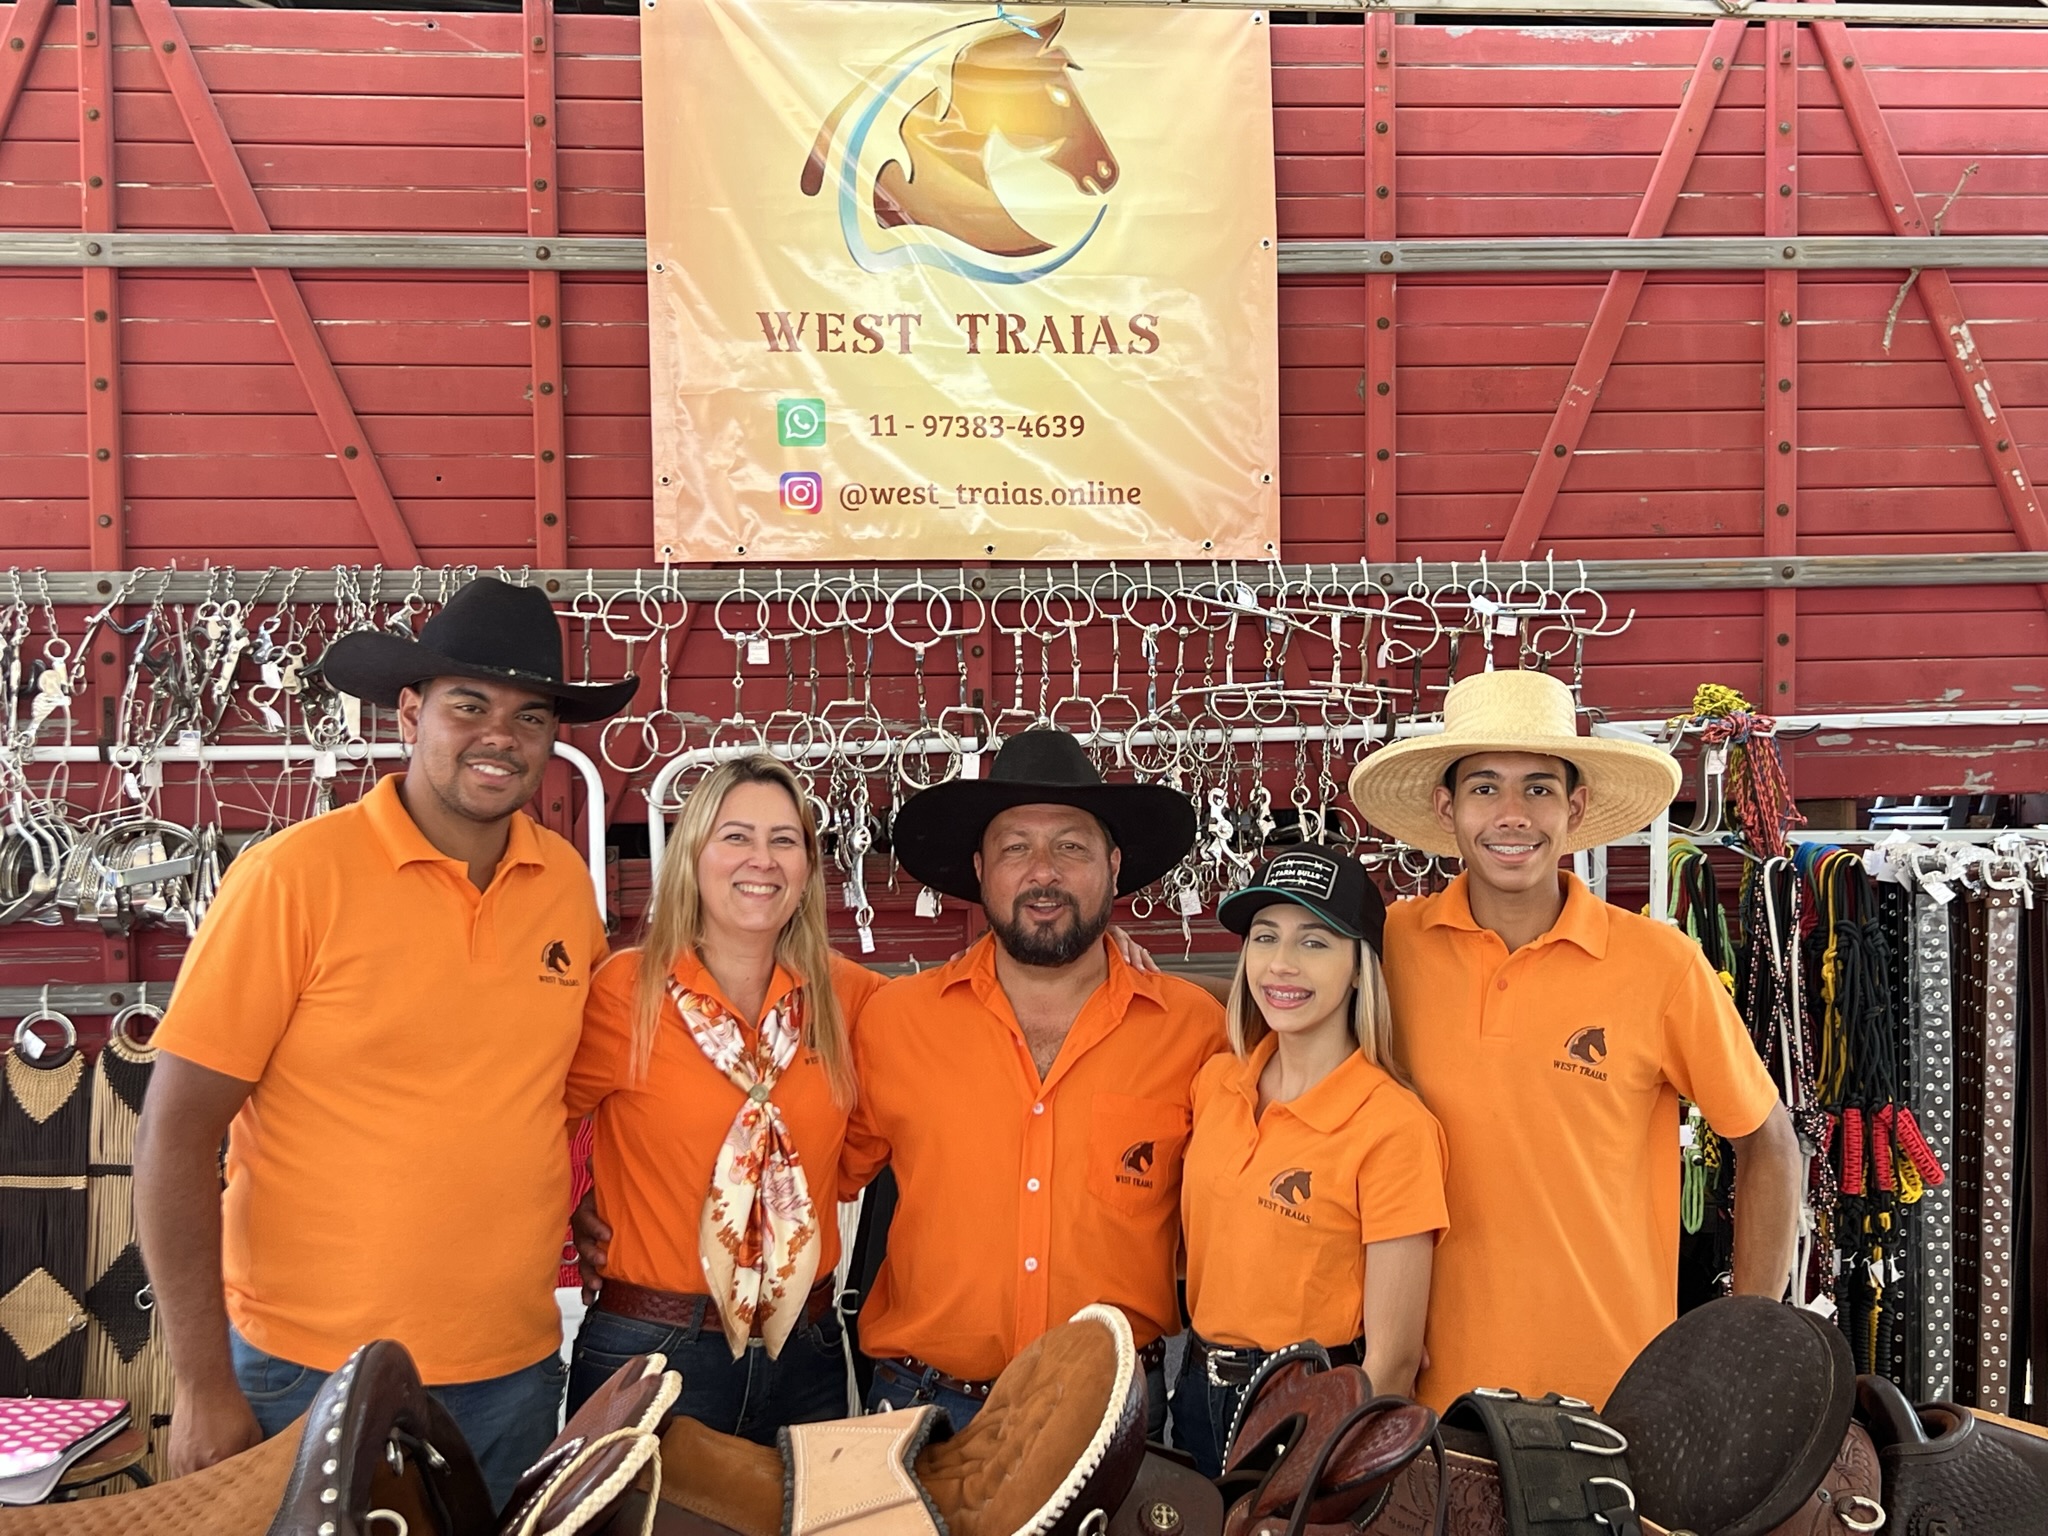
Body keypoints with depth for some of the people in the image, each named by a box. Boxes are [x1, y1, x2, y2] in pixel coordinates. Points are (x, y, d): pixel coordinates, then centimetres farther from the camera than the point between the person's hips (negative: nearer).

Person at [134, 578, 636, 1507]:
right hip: (316, 1385, -4)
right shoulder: (295, 874, -13)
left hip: (519, 1375, 4)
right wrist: (202, 1384, -11)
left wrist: (578, 1202, 4)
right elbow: (175, 1135, -11)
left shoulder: (568, 882, -1)